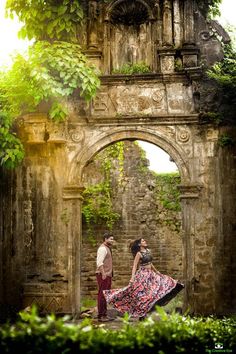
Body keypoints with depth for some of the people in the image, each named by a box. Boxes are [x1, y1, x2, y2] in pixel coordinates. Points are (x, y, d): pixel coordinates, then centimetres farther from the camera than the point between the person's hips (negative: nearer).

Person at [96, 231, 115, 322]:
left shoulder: (107, 248, 20)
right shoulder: (103, 248, -12)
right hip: (103, 275, -10)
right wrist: (103, 273, -25)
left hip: (107, 274, 10)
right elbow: (99, 262, -21)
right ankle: (100, 315, -6)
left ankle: (104, 315, 19)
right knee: (102, 294, -8)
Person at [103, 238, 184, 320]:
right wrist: (132, 278, -23)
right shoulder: (139, 254, -10)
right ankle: (141, 316, 4)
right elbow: (134, 266, -14)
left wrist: (156, 272, 30)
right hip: (143, 275, -8)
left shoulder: (148, 251, 11)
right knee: (142, 294, -6)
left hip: (150, 274, 8)